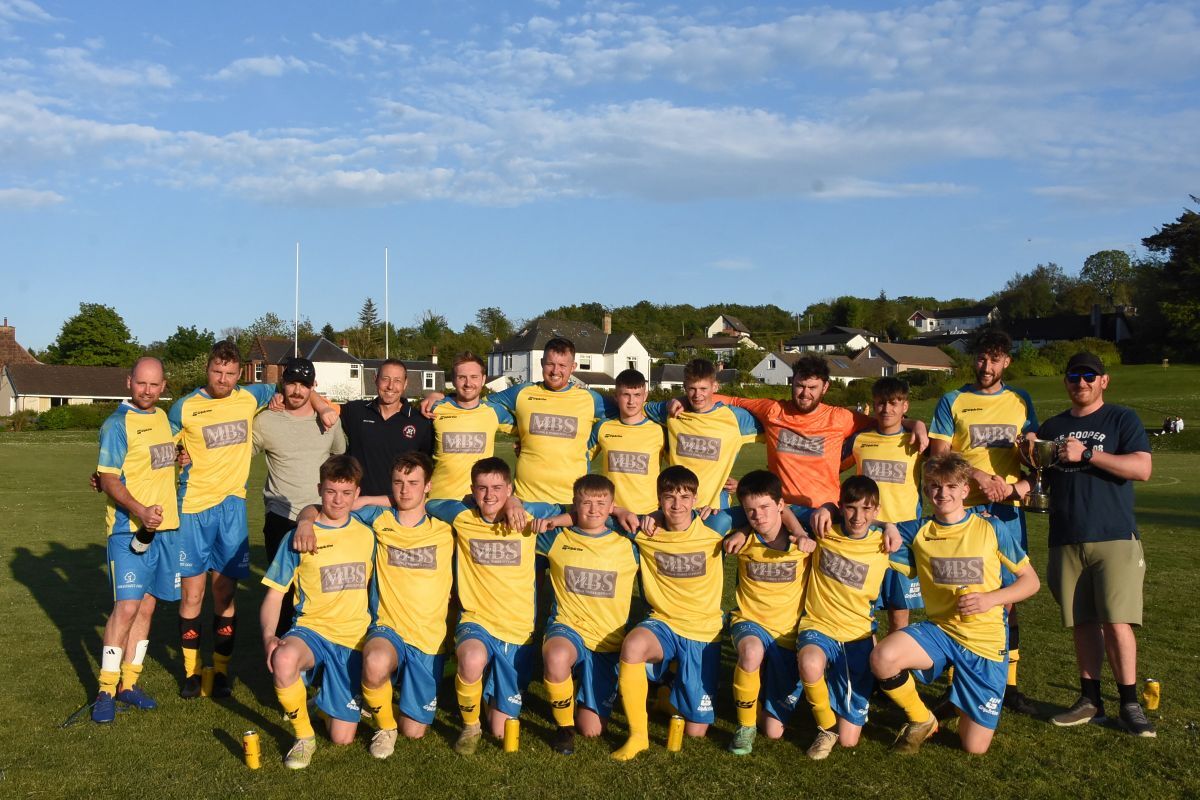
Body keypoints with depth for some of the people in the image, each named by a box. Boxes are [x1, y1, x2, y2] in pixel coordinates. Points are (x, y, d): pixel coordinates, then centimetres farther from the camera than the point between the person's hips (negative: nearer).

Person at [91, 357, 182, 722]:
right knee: (127, 606, -10)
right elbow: (108, 479, -15)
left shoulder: (163, 417, 13)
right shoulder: (117, 424, -9)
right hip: (129, 528, -7)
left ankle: (128, 683, 19)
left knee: (147, 605, 10)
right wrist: (140, 512, -28)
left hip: (166, 527, 7)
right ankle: (106, 691, 0)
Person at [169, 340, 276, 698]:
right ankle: (192, 670, 18)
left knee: (225, 593, 7)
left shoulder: (250, 397, 4)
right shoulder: (184, 408, -2)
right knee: (193, 595, 2)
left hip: (233, 506, 2)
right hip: (194, 507, -1)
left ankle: (221, 669, 19)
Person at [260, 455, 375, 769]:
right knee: (284, 659, -39)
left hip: (354, 640, 2)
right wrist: (268, 636, -20)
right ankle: (304, 737, -13)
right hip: (312, 630, -1)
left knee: (342, 737, -3)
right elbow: (274, 594, -2)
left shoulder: (367, 534, 5)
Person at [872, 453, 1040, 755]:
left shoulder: (992, 529, -2)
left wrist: (989, 599, -13)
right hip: (938, 630, 1)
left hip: (986, 639, -1)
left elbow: (1030, 580, 2)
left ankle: (963, 707, 34)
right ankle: (922, 721, -2)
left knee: (975, 747, -4)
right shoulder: (917, 532, 3)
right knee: (882, 658, -32)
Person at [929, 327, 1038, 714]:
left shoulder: (1020, 400, 13)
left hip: (1007, 509, 2)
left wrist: (1017, 484, -8)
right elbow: (939, 457, -1)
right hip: (963, 508, -2)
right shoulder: (952, 401, 5)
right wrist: (978, 476, -15)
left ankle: (1009, 684, 14)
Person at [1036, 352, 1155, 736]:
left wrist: (1087, 454, -18)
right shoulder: (1052, 428, 15)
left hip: (1115, 537, -4)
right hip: (1067, 541, 4)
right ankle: (1090, 699, 17)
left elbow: (1142, 468, -11)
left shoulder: (1122, 419, 2)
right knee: (1082, 623, 8)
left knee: (1116, 623, -9)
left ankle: (1130, 702, 4)